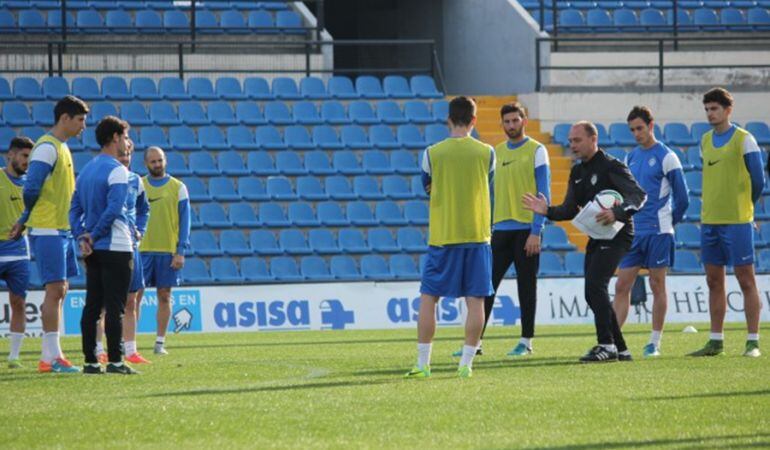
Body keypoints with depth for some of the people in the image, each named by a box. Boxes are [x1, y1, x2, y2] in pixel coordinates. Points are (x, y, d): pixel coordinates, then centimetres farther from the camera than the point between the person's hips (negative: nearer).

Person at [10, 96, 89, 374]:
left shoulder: (61, 148, 18)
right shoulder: (47, 147, -13)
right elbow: (32, 189, -18)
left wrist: (24, 221, 13)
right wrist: (26, 220, -2)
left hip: (62, 230, 9)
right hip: (48, 230, -9)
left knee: (58, 291, 9)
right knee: (55, 289, -10)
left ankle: (48, 357, 12)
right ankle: (53, 356, -10)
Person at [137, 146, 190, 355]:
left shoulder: (178, 187, 4)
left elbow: (184, 220, 3)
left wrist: (181, 252, -5)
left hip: (168, 250, 0)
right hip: (141, 249, 0)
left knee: (164, 296, 3)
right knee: (135, 295, -4)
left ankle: (160, 342, 8)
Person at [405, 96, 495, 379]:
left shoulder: (432, 154, -4)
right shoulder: (486, 153, -1)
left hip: (441, 237, -1)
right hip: (477, 235, 1)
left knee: (428, 298, 6)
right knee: (475, 301, 3)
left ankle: (423, 364, 3)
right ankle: (466, 363, 0)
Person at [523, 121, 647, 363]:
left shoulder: (611, 166, -11)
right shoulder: (577, 172, 14)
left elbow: (639, 196, -20)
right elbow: (570, 210, 13)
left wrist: (617, 212, -37)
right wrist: (547, 211, -6)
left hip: (616, 235, -9)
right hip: (596, 238, 9)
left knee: (595, 284, -21)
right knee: (594, 293, 8)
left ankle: (606, 345, -19)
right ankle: (620, 349, 15)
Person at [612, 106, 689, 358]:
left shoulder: (666, 157, -6)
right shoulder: (630, 158, 13)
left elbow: (682, 198, -3)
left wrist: (669, 223, 4)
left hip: (658, 233, -6)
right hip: (633, 232, 6)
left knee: (657, 286, 1)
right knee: (622, 286, 0)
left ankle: (655, 343, 7)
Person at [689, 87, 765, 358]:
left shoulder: (743, 139, -6)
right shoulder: (705, 140, 13)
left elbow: (758, 181, -4)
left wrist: (745, 206, 7)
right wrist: (711, 210, 15)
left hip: (737, 221, -6)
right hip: (709, 221, 6)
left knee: (746, 280, -4)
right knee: (714, 282, 8)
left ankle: (753, 342, -3)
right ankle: (716, 342, 13)